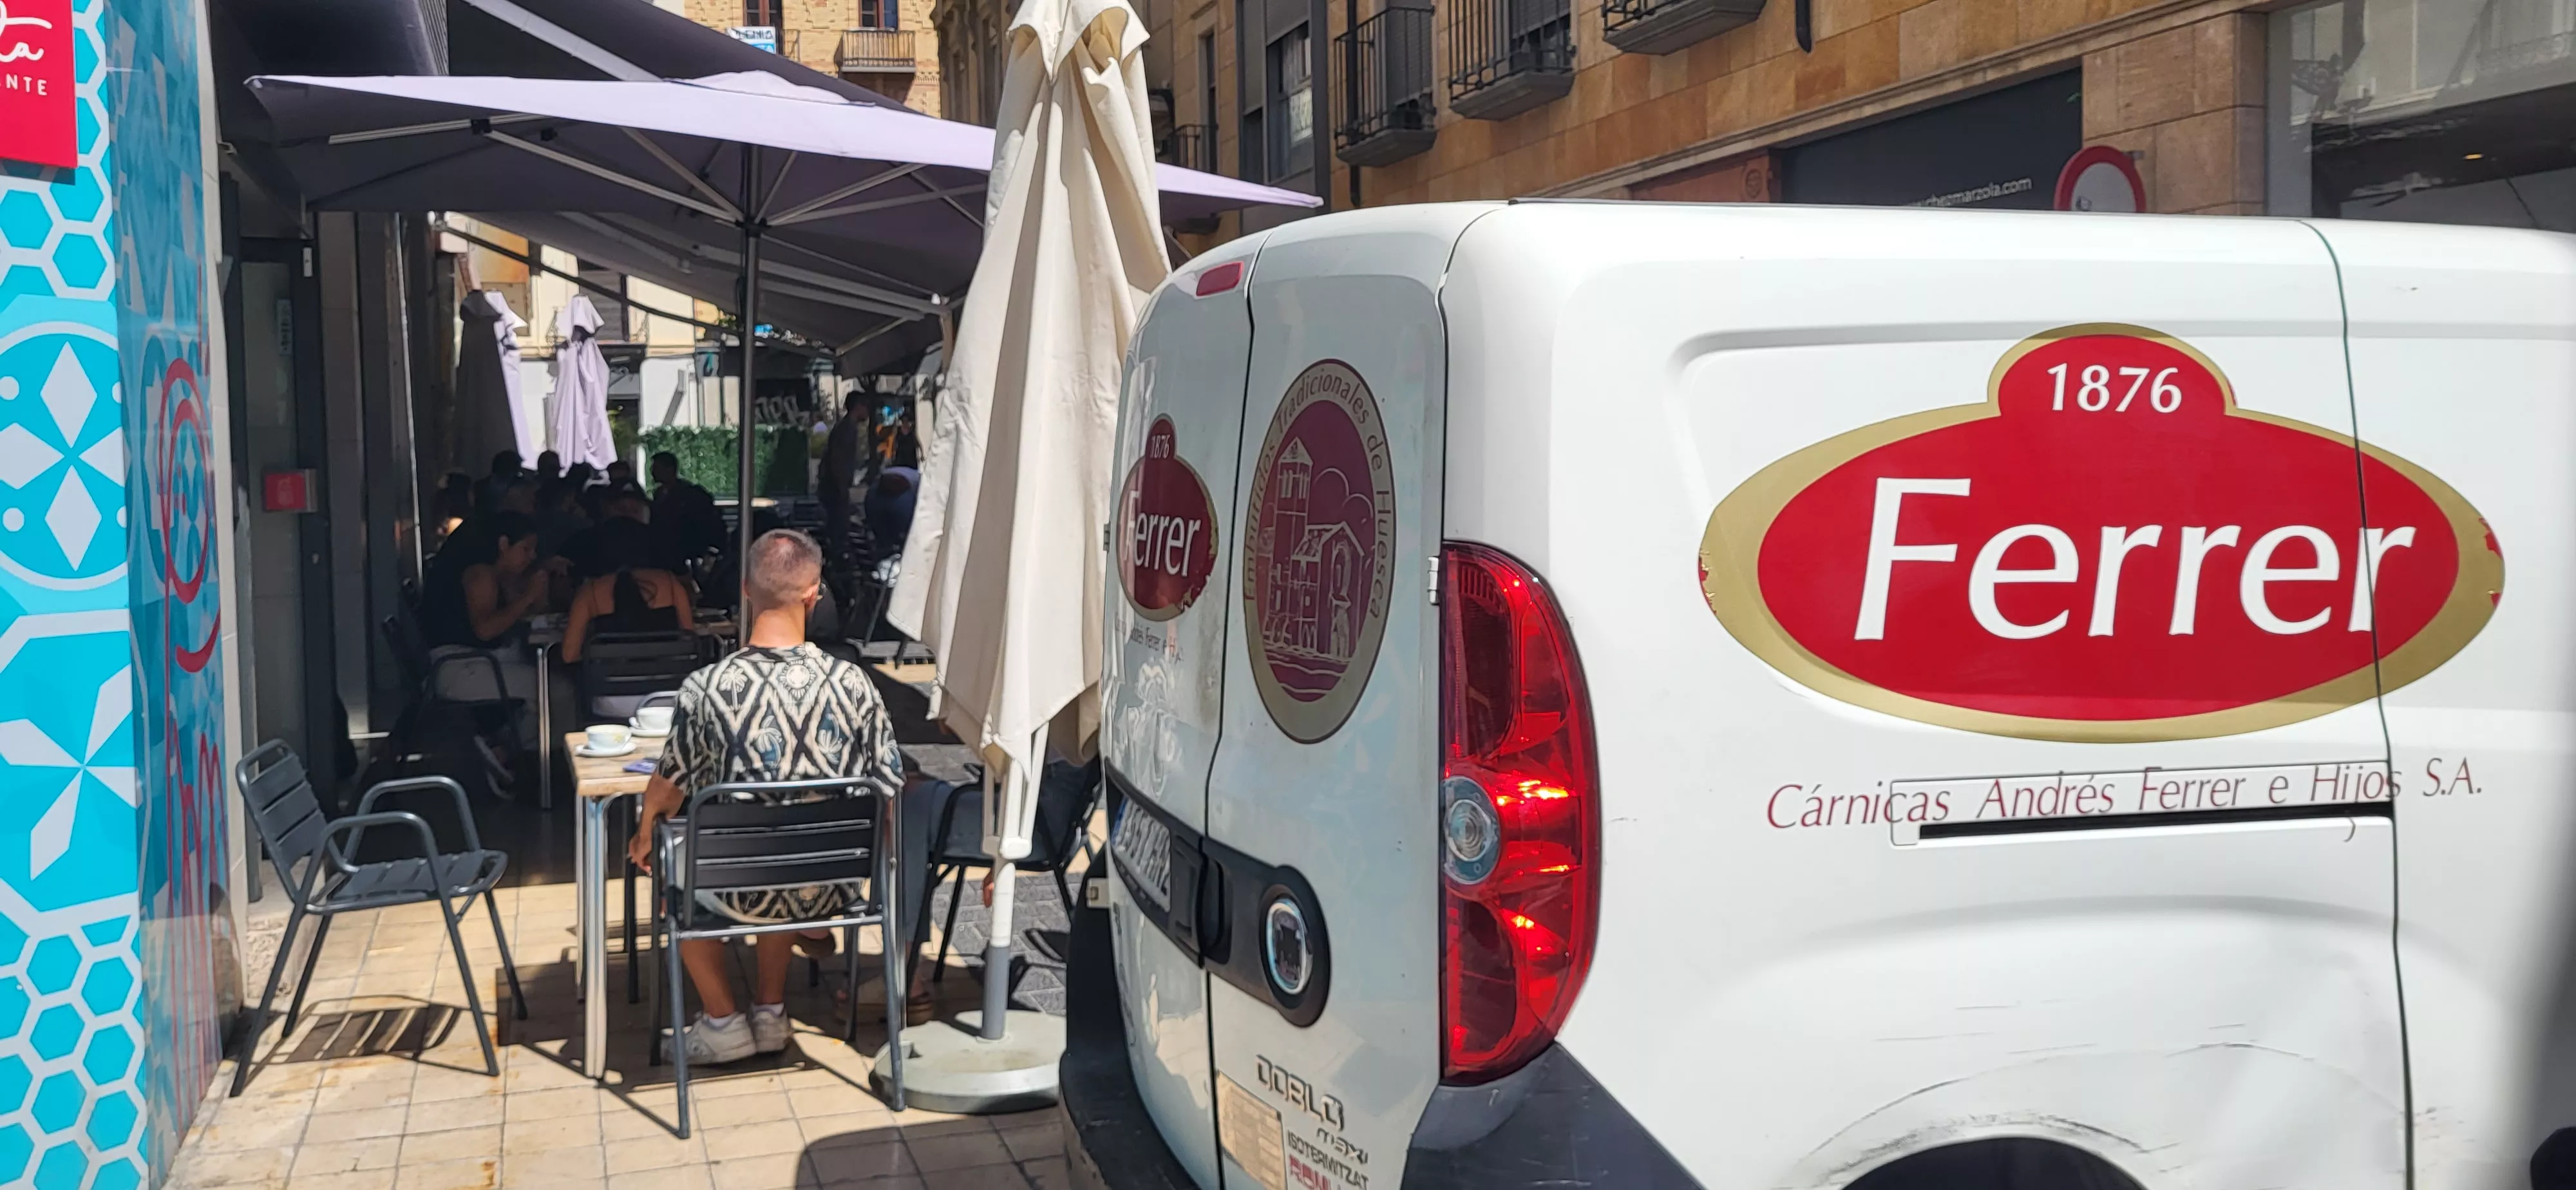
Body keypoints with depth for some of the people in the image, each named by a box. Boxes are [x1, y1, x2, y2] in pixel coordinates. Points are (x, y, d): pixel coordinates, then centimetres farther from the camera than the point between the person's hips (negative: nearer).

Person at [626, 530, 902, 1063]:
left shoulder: (707, 687, -19)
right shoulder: (852, 681, -15)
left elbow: (669, 787, -5)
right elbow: (887, 784, -5)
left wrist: (644, 832, 17)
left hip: (742, 895, -2)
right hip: (830, 890, 3)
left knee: (673, 861, 31)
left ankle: (722, 1022, 32)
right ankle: (770, 1013, 39)